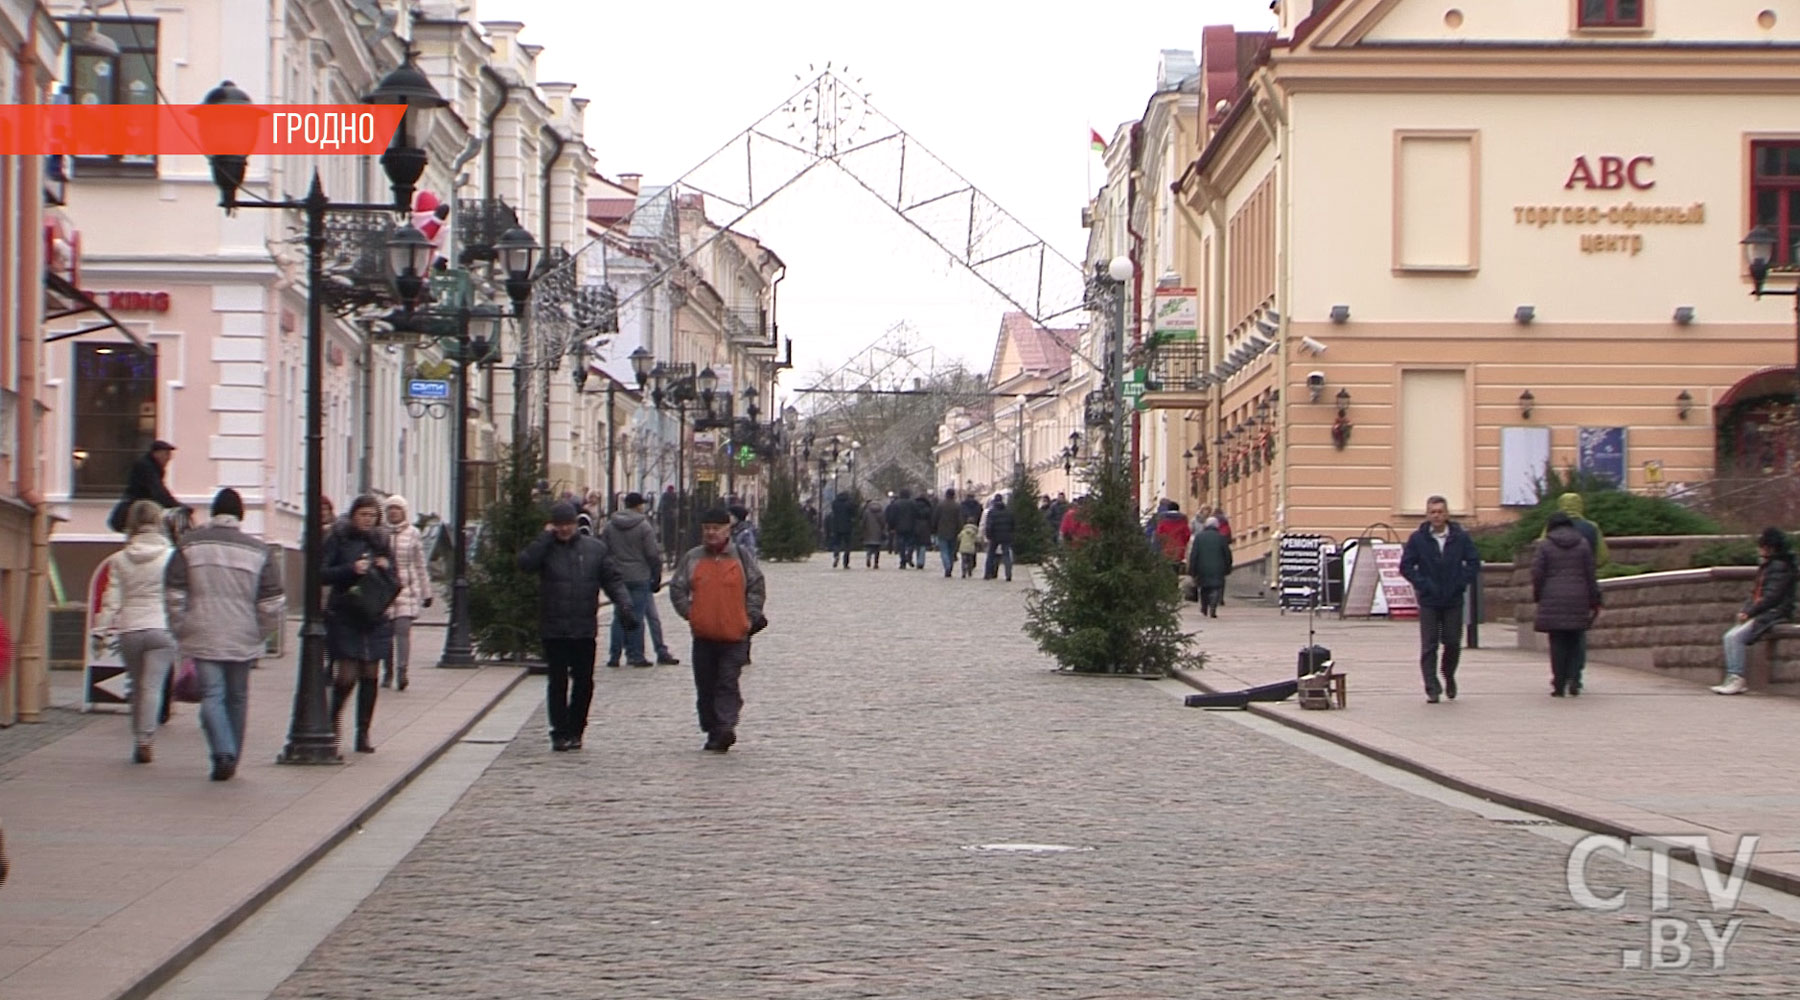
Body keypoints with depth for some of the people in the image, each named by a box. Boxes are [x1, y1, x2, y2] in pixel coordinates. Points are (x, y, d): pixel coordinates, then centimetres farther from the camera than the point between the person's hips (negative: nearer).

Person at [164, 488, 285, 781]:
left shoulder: (190, 545, -1)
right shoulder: (256, 550, -1)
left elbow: (173, 593, -1)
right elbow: (272, 600, -1)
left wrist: (180, 630, 8)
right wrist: (262, 634, 13)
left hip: (203, 638, -1)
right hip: (243, 639, 1)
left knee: (211, 695, -2)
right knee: (237, 697, 14)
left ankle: (223, 752, -21)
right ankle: (231, 758, 20)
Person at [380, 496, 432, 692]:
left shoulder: (413, 534, 5)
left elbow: (421, 565, 10)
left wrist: (426, 593, 11)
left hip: (407, 589, -2)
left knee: (403, 630, -14)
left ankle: (402, 671, -19)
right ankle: (388, 673, 18)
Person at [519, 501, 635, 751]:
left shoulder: (595, 548, 7)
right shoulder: (545, 549, 2)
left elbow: (613, 580, 7)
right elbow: (525, 563, -18)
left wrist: (624, 605, -8)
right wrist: (546, 537, -13)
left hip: (585, 629, 2)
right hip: (554, 630, -2)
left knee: (583, 683, 5)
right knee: (557, 683, 0)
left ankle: (575, 730, 17)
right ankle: (559, 732, 6)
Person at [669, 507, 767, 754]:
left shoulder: (742, 558, 3)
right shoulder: (691, 558, 8)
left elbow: (756, 588, 6)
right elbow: (677, 589, 12)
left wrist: (749, 617, -2)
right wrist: (689, 613, 1)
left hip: (734, 634, -3)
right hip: (703, 634, 3)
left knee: (728, 683, -10)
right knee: (705, 686, 6)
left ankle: (726, 726, -17)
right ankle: (713, 731, 15)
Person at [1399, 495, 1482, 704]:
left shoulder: (1461, 537, 1)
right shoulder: (1417, 539, -1)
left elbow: (1474, 562, 4)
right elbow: (1406, 566, 0)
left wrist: (1461, 582, -7)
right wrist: (1422, 584, -11)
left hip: (1453, 601, 1)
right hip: (1428, 601, -1)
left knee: (1453, 643, 5)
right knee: (1429, 646, -3)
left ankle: (1449, 676, 32)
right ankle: (1432, 688, -1)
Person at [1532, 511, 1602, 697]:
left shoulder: (1545, 546, 0)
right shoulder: (1582, 544, 6)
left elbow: (1537, 574, -4)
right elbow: (1590, 574, 6)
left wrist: (1537, 597, 9)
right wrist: (1594, 601, 10)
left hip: (1553, 600, -1)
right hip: (1578, 599, 2)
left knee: (1557, 642, 1)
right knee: (1575, 641, 11)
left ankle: (1559, 685, -2)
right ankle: (1573, 678, -3)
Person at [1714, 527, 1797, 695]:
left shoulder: (1780, 567, -10)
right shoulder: (1766, 567, 20)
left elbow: (1772, 596, -17)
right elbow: (1757, 594, 21)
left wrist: (1749, 612, -16)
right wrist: (1744, 610, 4)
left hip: (1772, 615, -10)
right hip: (1760, 614, 10)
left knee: (1735, 637, -22)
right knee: (1731, 636, -3)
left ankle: (1737, 679, -23)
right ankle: (1736, 681, -7)